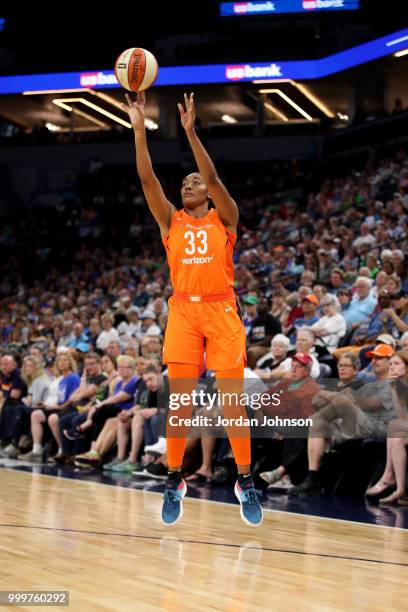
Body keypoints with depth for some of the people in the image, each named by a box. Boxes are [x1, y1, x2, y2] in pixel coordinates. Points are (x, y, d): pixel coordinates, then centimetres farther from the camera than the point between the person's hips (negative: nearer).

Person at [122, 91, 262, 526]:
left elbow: (213, 176, -11)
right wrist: (139, 128, -9)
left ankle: (246, 482, 7)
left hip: (221, 311, -2)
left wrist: (190, 131, -19)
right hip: (183, 311, 2)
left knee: (233, 402, -2)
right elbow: (147, 179, 0)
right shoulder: (171, 221, 11)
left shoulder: (224, 218, 5)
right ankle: (174, 481, 11)